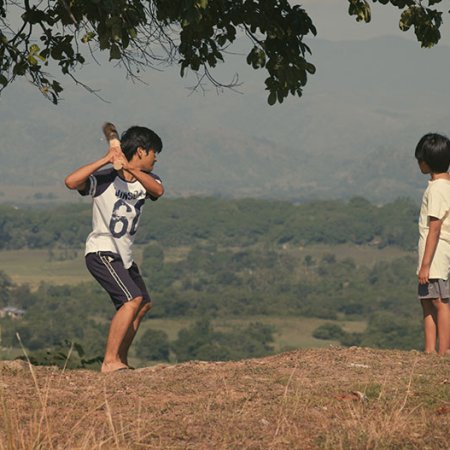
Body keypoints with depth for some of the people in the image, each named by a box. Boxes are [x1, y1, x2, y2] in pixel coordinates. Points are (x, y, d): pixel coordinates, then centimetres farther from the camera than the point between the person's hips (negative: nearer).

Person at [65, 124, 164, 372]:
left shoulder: (145, 178, 3)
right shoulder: (104, 178, -17)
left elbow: (158, 190, -21)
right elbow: (71, 181, -34)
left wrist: (130, 168, -34)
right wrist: (105, 159, -33)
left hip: (123, 255, 9)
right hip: (101, 252, -9)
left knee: (143, 304, 18)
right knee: (132, 299, -24)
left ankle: (121, 359, 29)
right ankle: (110, 361, -24)